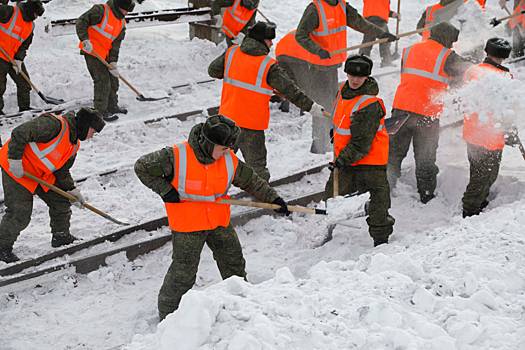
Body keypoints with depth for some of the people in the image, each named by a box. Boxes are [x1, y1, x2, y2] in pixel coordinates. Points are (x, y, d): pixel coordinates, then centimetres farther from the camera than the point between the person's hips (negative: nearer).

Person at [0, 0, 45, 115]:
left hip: (14, 58, 7)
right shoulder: (10, 12, -14)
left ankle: (24, 108, 21)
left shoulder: (30, 26, 8)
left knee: (24, 82, 9)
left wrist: (19, 59, -6)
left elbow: (24, 45, 9)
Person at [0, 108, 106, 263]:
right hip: (16, 169, -9)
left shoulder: (74, 144, 4)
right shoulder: (55, 124, -26)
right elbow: (19, 133, -30)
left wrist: (71, 189, 0)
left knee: (61, 201, 12)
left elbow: (62, 170, 13)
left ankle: (61, 236, 32)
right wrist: (15, 160, -29)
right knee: (20, 214, -8)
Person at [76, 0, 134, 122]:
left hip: (105, 54, 8)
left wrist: (113, 62, -4)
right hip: (92, 51, -8)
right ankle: (101, 112, 3)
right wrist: (85, 40, -28)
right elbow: (81, 22, -18)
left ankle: (112, 106, 35)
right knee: (102, 80, -8)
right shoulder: (101, 11, -17)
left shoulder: (122, 23, 6)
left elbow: (116, 43, 5)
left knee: (113, 79, 17)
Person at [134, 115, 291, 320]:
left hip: (219, 221, 5)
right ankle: (168, 313, 17)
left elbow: (250, 181, 8)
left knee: (233, 261, 17)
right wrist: (165, 190, -17)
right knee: (183, 272, -1)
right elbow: (142, 167, -11)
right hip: (187, 224, -5)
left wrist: (273, 198, 5)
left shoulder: (229, 160, -7)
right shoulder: (176, 157, -21)